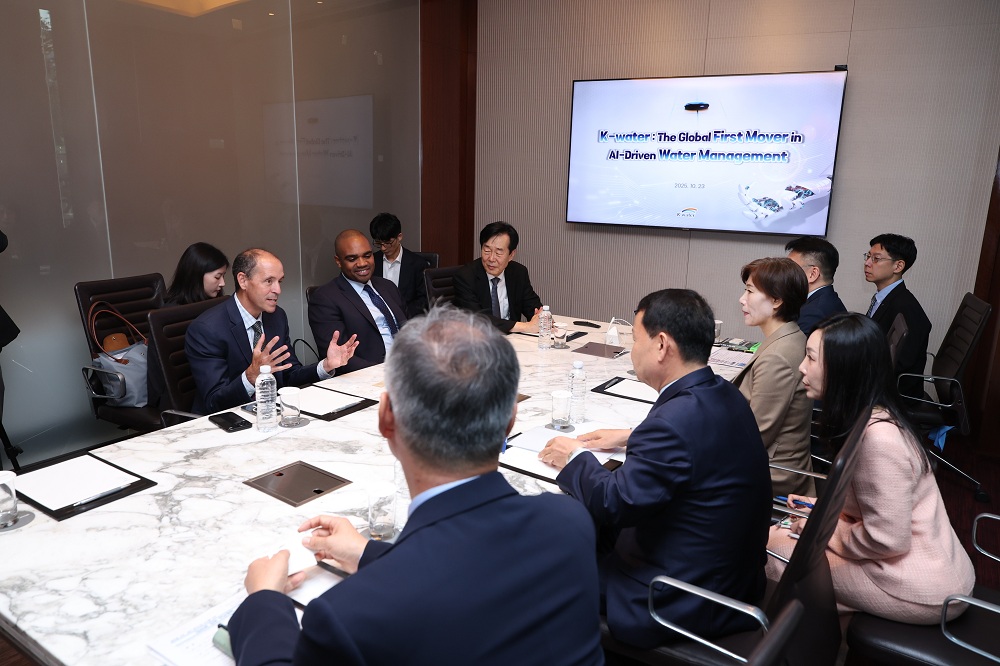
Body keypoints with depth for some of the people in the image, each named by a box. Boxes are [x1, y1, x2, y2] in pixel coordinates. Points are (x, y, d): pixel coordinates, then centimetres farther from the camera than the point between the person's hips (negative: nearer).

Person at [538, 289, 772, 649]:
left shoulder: (675, 420, -31)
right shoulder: (724, 395, -3)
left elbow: (611, 504, -24)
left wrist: (576, 458, -7)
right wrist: (631, 438, 12)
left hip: (684, 605, -8)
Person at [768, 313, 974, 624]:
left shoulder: (878, 437, -27)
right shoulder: (867, 420, 2)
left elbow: (888, 540, -23)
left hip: (923, 589, -8)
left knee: (777, 547, -5)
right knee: (778, 534, 7)